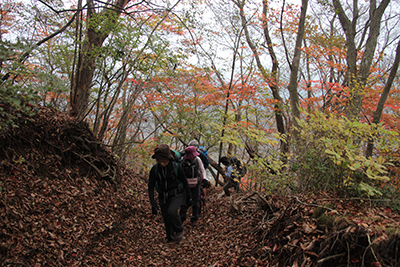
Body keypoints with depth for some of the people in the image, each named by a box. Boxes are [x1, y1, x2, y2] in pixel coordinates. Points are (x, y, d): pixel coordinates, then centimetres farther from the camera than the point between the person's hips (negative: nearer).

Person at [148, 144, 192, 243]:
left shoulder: (177, 167, -19)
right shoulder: (155, 169, -14)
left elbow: (185, 182, -5)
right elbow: (151, 186, -10)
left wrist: (188, 197, 2)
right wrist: (153, 203, -20)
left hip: (176, 195, -3)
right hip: (163, 197, 3)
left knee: (172, 212, -29)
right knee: (167, 220, 10)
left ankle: (179, 230, 0)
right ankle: (171, 239, 35)